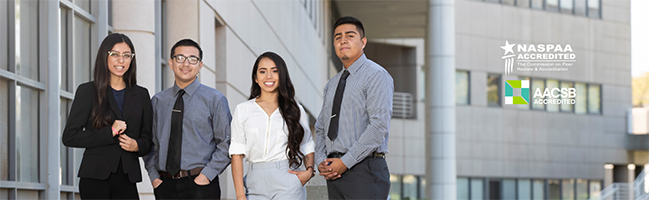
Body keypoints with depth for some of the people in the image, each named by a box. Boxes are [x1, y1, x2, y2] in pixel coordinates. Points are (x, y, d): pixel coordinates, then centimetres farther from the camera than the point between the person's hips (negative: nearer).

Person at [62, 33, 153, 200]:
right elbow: (69, 136, -2)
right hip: (96, 178, -3)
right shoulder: (88, 91, 4)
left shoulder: (141, 94, 15)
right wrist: (109, 132, -10)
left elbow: (147, 139, 19)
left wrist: (137, 145, -4)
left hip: (126, 179, 3)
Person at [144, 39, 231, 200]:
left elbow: (226, 143, -2)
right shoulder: (157, 101, 12)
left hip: (200, 186, -3)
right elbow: (150, 143, 14)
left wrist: (207, 175, -10)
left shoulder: (214, 99, 2)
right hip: (164, 185, 3)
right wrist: (154, 177, 2)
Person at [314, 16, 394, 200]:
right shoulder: (332, 84, 20)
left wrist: (345, 162, -16)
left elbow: (379, 126, -14)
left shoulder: (376, 75, -4)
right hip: (335, 175, 7)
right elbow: (321, 127, 23)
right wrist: (321, 162, 3)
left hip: (364, 170, -7)